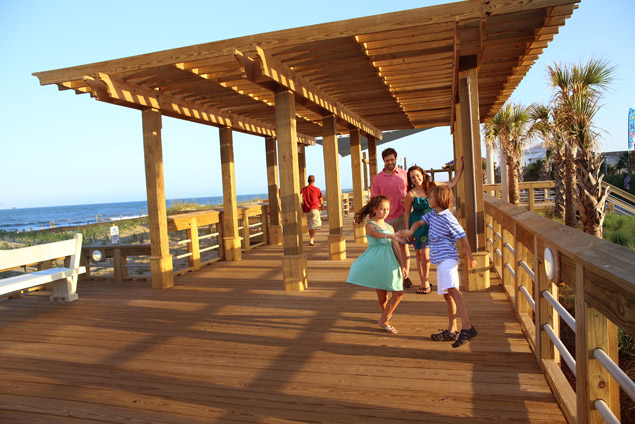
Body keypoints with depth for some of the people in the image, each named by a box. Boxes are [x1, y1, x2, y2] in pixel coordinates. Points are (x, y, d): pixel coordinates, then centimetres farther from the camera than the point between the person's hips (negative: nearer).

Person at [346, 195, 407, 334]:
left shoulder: (389, 227, 16)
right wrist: (391, 236, -45)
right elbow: (375, 233, -26)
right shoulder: (370, 225, -1)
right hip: (375, 260, -5)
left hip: (389, 262, 6)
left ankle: (383, 320, 22)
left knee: (399, 292, 2)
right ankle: (386, 314, 25)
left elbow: (396, 247, 13)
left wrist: (402, 265, 5)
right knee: (382, 296, -4)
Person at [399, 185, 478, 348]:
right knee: (446, 295, 11)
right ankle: (451, 331, 17)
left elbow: (463, 237, -8)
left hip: (447, 258, -9)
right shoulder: (433, 214, 13)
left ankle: (467, 327, -31)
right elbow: (419, 222, 24)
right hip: (440, 260, 9)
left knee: (452, 289, -25)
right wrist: (410, 231, 1)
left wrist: (470, 258, -1)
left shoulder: (448, 218, -12)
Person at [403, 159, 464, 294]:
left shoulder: (432, 186, -2)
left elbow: (452, 183, 9)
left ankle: (425, 282, 11)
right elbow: (407, 212, -2)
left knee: (425, 253, -7)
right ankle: (424, 283, 18)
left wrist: (460, 168, 6)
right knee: (418, 254, 5)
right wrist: (407, 230, -3)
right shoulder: (411, 194, -10)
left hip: (430, 224, 1)